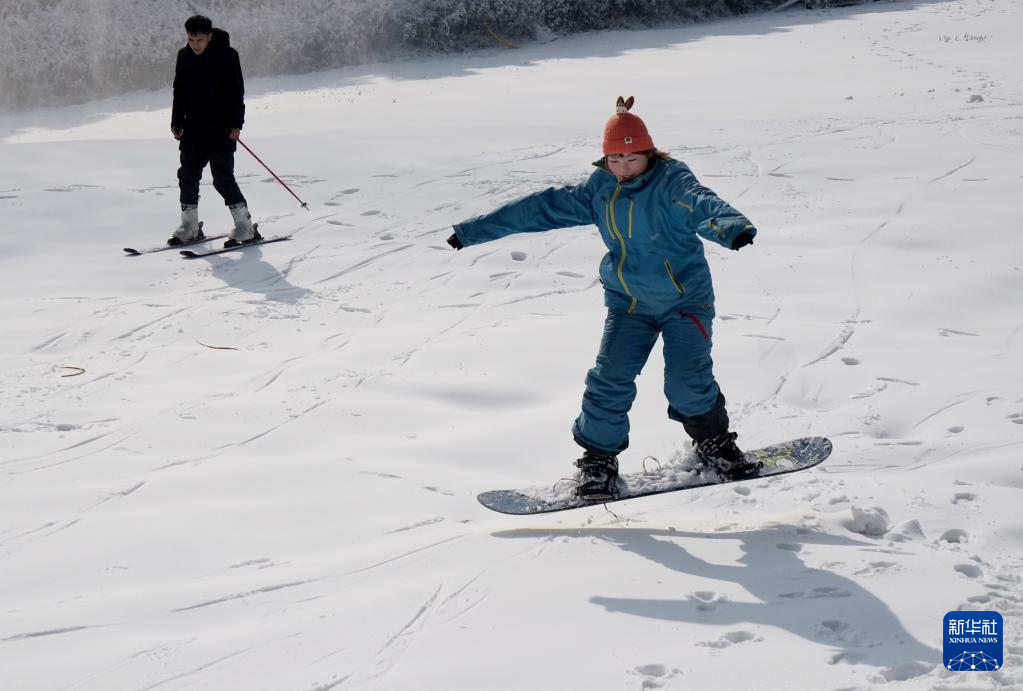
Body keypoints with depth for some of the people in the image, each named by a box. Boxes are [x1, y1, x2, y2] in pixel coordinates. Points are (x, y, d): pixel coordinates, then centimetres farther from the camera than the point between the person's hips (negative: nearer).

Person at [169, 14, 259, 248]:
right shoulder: (184, 56, 6)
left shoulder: (227, 55, -9)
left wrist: (235, 125, -16)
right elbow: (179, 91, 15)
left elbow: (236, 92, -10)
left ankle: (246, 227, -2)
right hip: (194, 129, 6)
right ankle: (190, 227, 17)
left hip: (221, 130, -6)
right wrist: (176, 122, 12)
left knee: (222, 178, -9)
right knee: (187, 176, 5)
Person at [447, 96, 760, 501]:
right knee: (610, 379, -8)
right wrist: (473, 230, 2)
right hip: (629, 303, 4)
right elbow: (541, 208, 1)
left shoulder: (672, 181, -14)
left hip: (686, 297, -3)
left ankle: (713, 441, 15)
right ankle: (599, 458, 9)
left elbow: (701, 204, -35)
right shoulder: (598, 190, 0)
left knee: (687, 380, -13)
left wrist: (732, 227, -59)